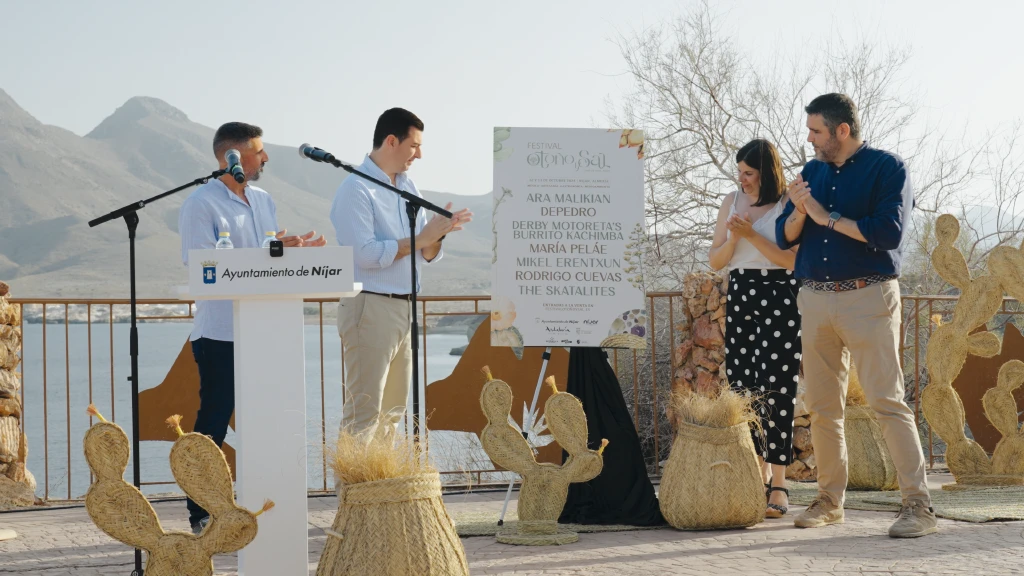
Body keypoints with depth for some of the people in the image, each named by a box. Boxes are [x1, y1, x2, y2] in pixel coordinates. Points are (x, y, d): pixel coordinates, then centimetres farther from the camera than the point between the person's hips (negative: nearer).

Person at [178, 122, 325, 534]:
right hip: (221, 332, -7)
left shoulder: (264, 202, 16)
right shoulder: (202, 204, -8)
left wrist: (296, 249, -2)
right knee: (213, 424, -2)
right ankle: (201, 514, 5)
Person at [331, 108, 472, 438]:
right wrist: (421, 238, -18)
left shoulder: (408, 188, 14)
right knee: (364, 413, -9)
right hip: (370, 307, -8)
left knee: (393, 411, 11)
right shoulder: (356, 189, -11)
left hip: (403, 308, 9)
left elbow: (426, 256, 14)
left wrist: (437, 234, -7)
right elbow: (366, 254, -21)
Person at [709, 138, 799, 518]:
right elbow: (715, 261, 14)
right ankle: (760, 478, 13)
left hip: (778, 298, -5)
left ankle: (778, 487, -9)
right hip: (740, 297, 5)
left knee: (775, 392, -10)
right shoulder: (732, 202, 14)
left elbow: (791, 259, -10)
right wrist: (733, 238, -5)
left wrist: (752, 235, -15)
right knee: (743, 390, 2)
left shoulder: (785, 206, -2)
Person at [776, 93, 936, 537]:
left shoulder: (886, 168, -3)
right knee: (821, 408, 8)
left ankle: (918, 505, -12)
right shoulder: (812, 172, 15)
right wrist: (798, 211, -8)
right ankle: (829, 501, 18)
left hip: (868, 297, -6)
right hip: (815, 298, 6)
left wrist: (826, 217, -11)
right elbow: (785, 238, 13)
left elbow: (888, 233, -16)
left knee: (887, 401, -12)